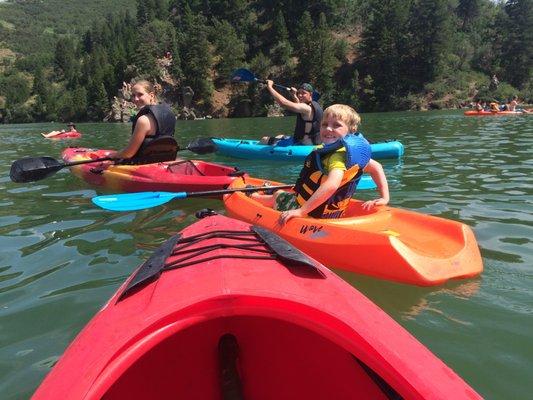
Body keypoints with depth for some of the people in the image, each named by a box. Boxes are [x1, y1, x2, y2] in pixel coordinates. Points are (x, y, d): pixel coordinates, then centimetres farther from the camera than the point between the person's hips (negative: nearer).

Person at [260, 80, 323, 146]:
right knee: (280, 137, 32)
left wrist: (269, 87, -23)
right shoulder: (315, 105, 8)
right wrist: (294, 96, 30)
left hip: (303, 145, -10)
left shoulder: (307, 108, -23)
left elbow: (283, 103, -31)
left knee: (264, 140, -6)